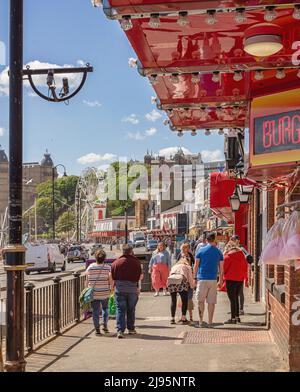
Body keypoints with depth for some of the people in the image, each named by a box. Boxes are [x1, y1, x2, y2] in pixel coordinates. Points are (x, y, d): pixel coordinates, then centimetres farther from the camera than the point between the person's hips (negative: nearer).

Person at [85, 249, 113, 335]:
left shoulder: (90, 267, -2)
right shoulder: (108, 267, -7)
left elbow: (87, 280, 3)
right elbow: (111, 281, -9)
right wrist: (111, 289, 8)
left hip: (93, 293, 1)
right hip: (105, 293, -1)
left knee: (95, 311, 7)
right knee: (105, 308, 20)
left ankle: (97, 329, 6)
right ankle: (105, 324, 13)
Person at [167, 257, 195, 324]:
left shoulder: (174, 266, 36)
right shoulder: (188, 267, 27)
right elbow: (190, 279, 21)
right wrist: (192, 286, 40)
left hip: (171, 281, 3)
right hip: (181, 281, -3)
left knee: (173, 300, 16)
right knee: (185, 300, 11)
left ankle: (172, 319, 15)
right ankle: (183, 318, 6)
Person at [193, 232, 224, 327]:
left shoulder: (201, 250, 1)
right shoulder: (218, 252, 5)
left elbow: (196, 265, -1)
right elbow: (221, 268, 7)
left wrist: (195, 277, 6)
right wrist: (221, 280, 14)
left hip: (202, 278, -1)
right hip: (213, 279, 1)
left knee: (201, 300, 8)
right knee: (211, 302, 6)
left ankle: (201, 321, 4)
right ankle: (210, 322, 7)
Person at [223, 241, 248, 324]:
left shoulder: (227, 256, -11)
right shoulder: (242, 255, 6)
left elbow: (224, 268, -6)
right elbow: (245, 266, 11)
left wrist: (223, 276, 11)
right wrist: (245, 278, 19)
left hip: (231, 279, -6)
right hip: (240, 279, 6)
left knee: (232, 299, -1)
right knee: (236, 297, 19)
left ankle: (233, 318, 0)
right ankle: (237, 317, 23)